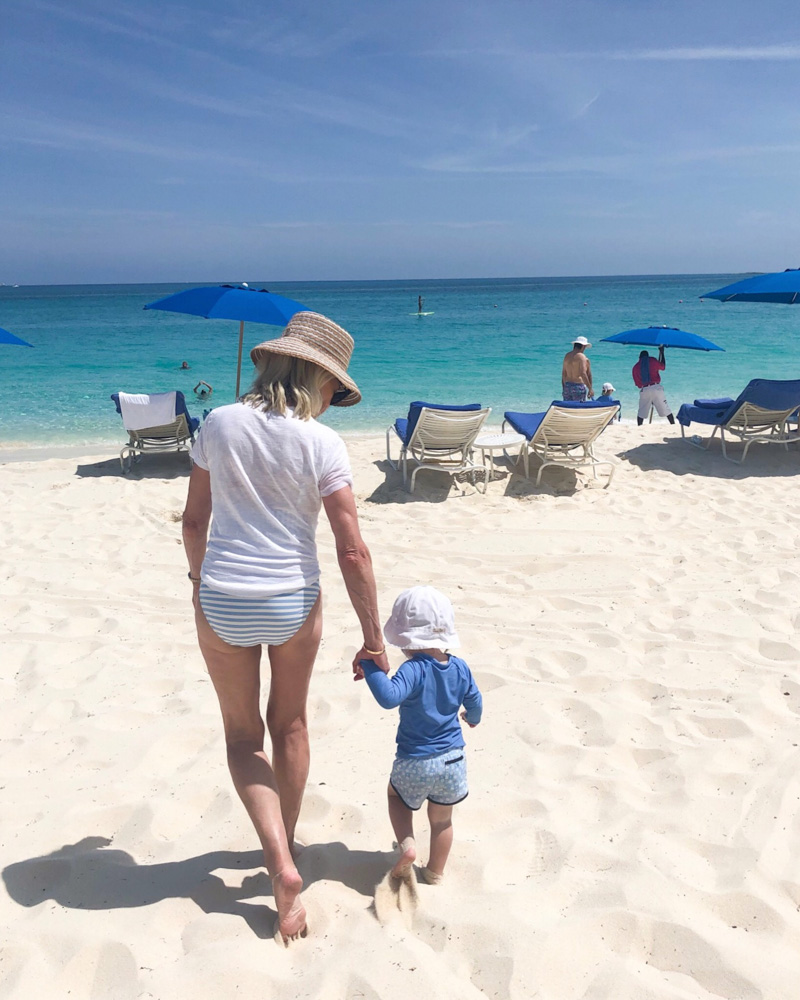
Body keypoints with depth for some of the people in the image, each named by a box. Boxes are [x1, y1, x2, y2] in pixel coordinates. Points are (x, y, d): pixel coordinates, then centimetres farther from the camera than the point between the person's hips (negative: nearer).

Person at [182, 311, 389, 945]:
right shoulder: (321, 443, -12)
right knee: (290, 725, 24)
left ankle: (281, 862, 5)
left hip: (222, 602, 1)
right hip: (294, 602, -1)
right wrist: (374, 638, -4)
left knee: (243, 736, 19)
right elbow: (352, 550, -13)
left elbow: (194, 520, 4)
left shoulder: (220, 424, -5)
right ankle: (284, 848, 41)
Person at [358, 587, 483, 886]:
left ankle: (407, 844, 7)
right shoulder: (460, 668, -5)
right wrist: (472, 717, 33)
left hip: (415, 763, -4)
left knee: (396, 795, 27)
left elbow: (388, 696, -42)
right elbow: (474, 701, 12)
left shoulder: (414, 670, -24)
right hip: (452, 759, 4)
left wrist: (369, 665, -32)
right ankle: (435, 873, 34)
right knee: (442, 820, 22)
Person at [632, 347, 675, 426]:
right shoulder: (652, 361, 4)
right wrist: (662, 353, 30)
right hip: (656, 388, -1)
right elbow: (663, 367, 22)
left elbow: (637, 383, 10)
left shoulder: (635, 367, 9)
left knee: (641, 413, 8)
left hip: (644, 390, 1)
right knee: (666, 410, 5)